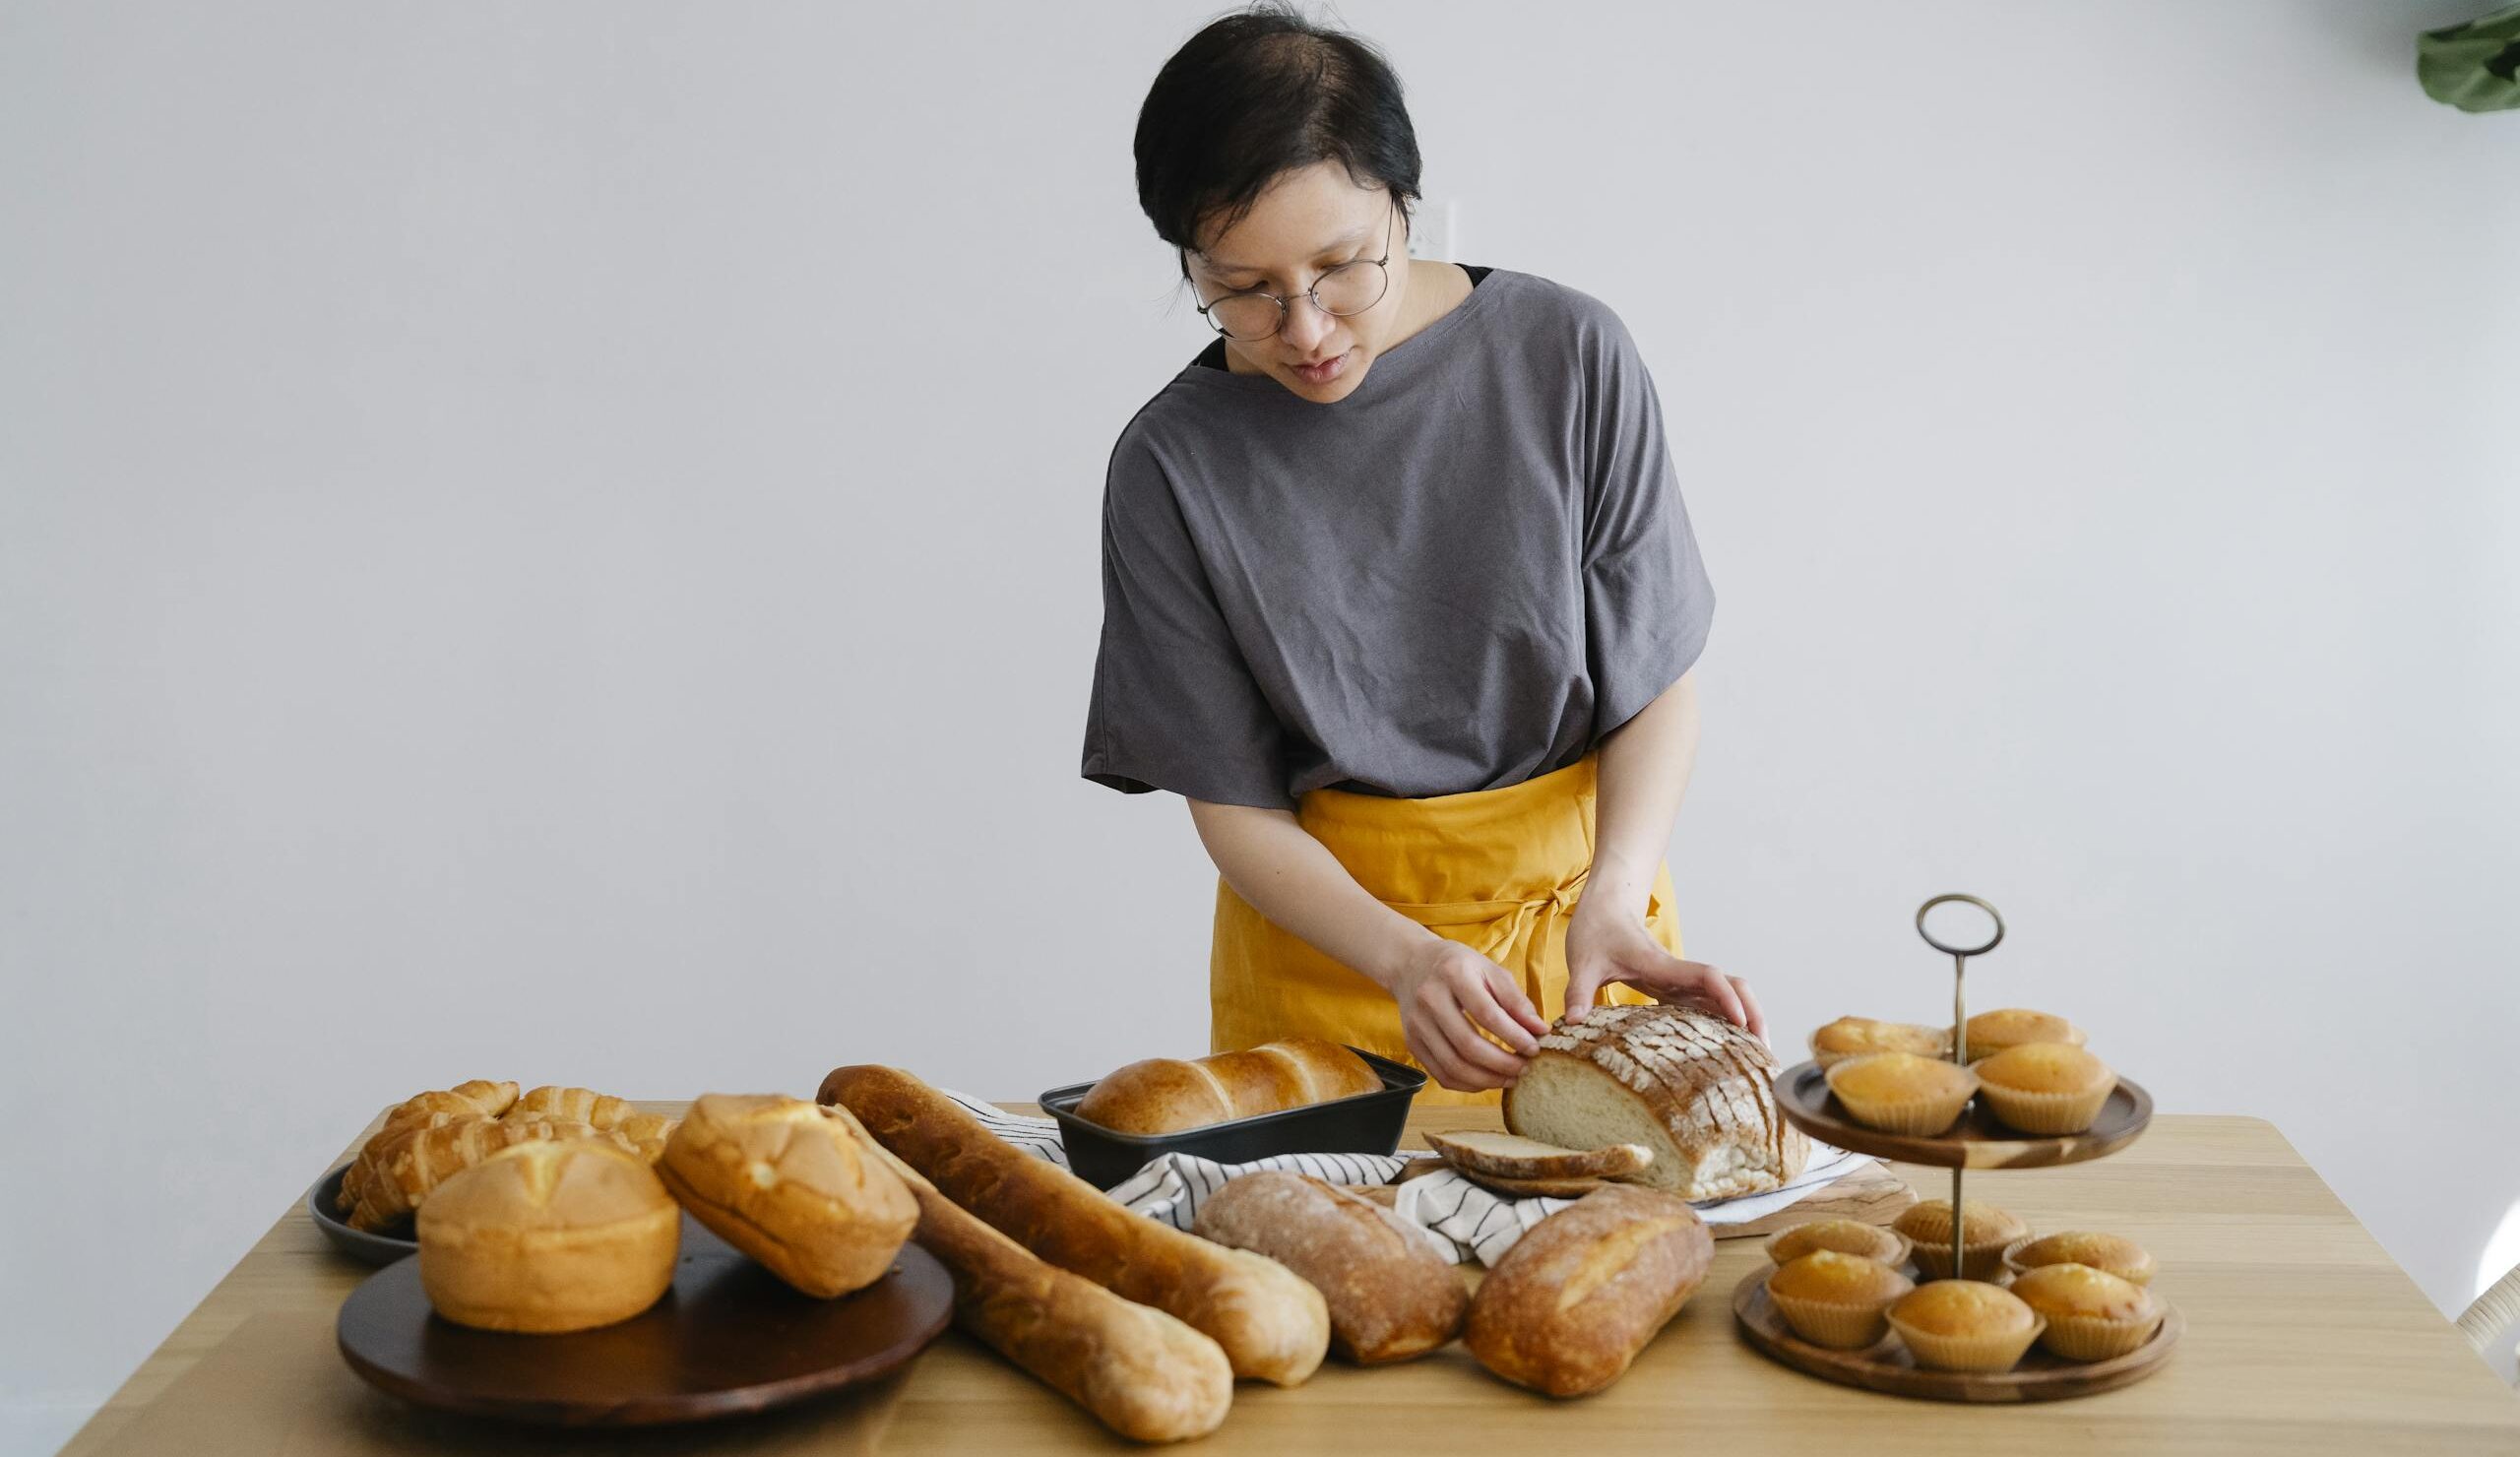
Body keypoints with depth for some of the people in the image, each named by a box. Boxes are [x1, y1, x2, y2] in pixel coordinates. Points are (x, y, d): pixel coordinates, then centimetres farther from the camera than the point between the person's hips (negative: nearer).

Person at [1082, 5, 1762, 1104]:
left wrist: (1612, 902, -23)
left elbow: (1656, 685, -6)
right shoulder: (1173, 465, -11)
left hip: (1578, 894, 1)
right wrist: (1406, 958, -25)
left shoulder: (1568, 357, -10)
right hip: (1326, 929, -1)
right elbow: (1233, 804, -9)